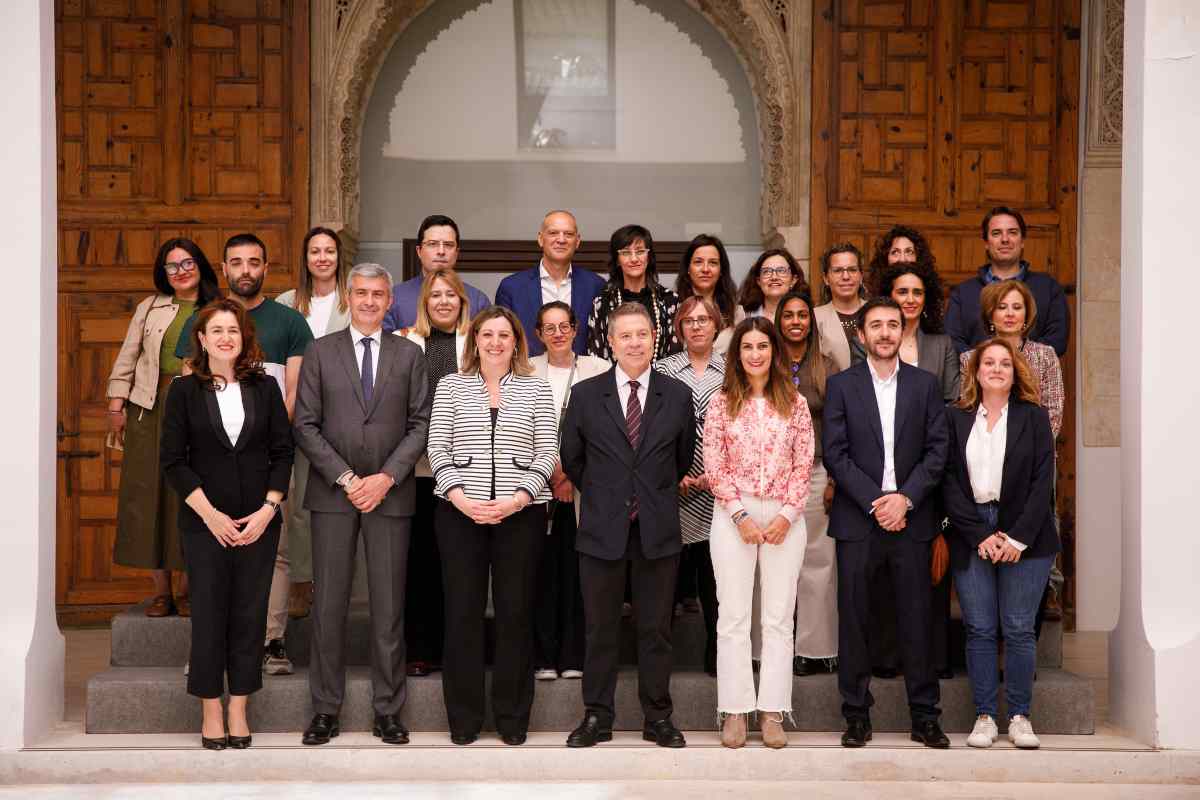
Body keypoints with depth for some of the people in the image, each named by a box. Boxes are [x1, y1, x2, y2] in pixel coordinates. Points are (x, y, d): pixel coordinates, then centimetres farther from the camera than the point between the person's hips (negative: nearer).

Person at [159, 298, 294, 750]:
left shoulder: (265, 388, 5)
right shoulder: (184, 391, 1)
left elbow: (283, 453, 4)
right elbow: (173, 460, -2)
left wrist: (267, 510, -6)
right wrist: (210, 514, -9)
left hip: (259, 522, 1)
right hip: (205, 522, -1)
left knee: (249, 615, 4)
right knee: (208, 615, 2)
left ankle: (239, 710, 14)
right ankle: (211, 712, 12)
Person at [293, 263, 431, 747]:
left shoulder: (409, 354, 8)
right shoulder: (321, 352, 6)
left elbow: (421, 424, 3)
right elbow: (305, 425, 1)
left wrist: (386, 477, -8)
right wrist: (345, 478, -8)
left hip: (390, 493, 0)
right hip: (332, 492, 0)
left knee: (389, 605, 2)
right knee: (328, 603, 2)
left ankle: (387, 711, 11)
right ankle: (326, 710, 10)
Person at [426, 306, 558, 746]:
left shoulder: (536, 389, 8)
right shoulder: (451, 386, 10)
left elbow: (547, 452, 2)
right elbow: (437, 447, 4)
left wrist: (518, 499, -11)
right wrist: (460, 497, -10)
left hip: (522, 512, 0)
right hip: (458, 511, 0)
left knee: (516, 611, 2)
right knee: (462, 610, 2)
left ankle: (513, 716, 13)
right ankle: (464, 717, 12)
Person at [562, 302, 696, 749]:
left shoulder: (678, 395, 2)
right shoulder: (585, 395, 1)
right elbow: (571, 457, 11)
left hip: (658, 528, 0)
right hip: (602, 527, 0)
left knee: (655, 628, 7)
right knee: (600, 627, 7)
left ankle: (657, 717, 17)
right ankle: (597, 716, 16)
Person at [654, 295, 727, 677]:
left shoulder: (731, 371, 7)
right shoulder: (663, 370, 4)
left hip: (718, 488, 1)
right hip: (674, 488, -1)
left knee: (715, 574, 4)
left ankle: (717, 653, 15)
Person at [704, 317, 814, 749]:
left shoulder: (795, 403, 5)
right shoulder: (722, 402, 2)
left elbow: (803, 466, 3)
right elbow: (714, 467, 0)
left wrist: (786, 516, -7)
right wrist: (741, 515, -8)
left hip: (785, 516, 1)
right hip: (732, 515, -1)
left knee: (779, 618, 3)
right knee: (733, 616, 1)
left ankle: (773, 712, 7)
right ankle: (734, 711, 6)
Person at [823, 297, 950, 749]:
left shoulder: (925, 384, 9)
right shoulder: (841, 385, 4)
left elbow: (937, 450, 3)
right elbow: (834, 453, -3)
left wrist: (905, 498, -10)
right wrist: (874, 502, -11)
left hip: (910, 518, 1)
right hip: (857, 520, -1)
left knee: (916, 618, 3)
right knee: (853, 619, 1)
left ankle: (924, 717, 12)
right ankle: (856, 716, 10)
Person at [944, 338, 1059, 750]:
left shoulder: (1034, 417, 6)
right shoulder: (955, 418, 8)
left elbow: (1042, 481, -1)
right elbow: (949, 481, 1)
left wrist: (1019, 538, -10)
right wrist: (981, 535, -8)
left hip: (1024, 537, -1)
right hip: (971, 536, 1)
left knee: (1019, 629, -1)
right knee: (979, 630, 1)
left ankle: (1019, 717, 8)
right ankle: (984, 716, 8)